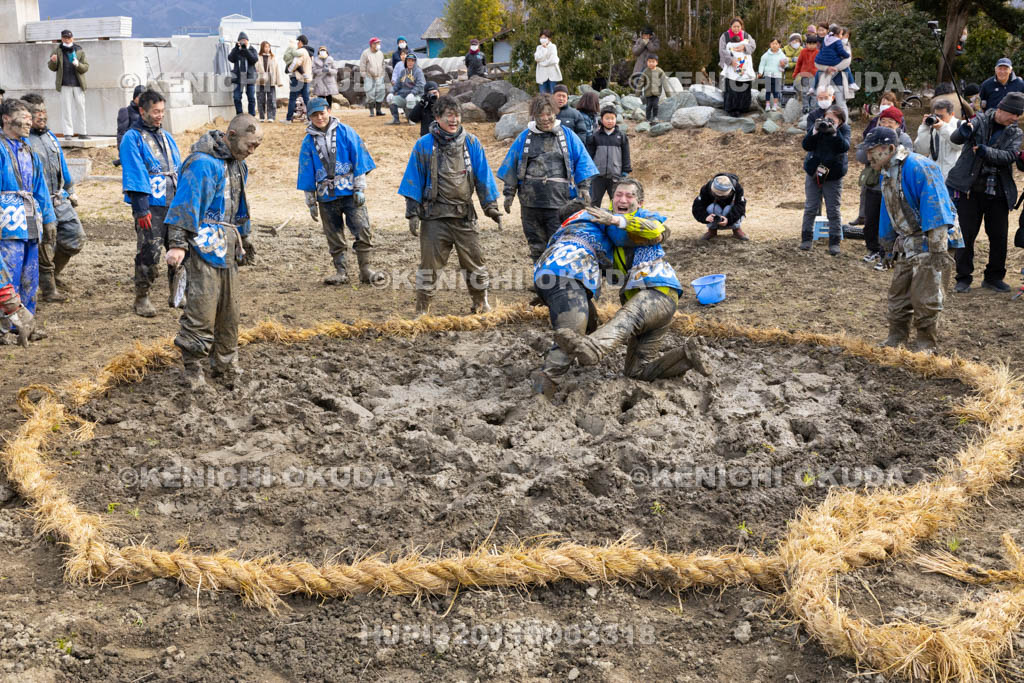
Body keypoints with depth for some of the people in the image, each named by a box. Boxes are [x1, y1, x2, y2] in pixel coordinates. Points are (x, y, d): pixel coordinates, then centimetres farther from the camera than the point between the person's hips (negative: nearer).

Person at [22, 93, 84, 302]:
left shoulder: (50, 136, 13)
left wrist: (70, 191, 22)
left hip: (60, 200, 7)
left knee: (76, 237, 8)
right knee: (44, 246, -1)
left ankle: (52, 273, 27)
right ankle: (48, 289, 12)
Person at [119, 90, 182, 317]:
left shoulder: (167, 137, 18)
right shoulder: (132, 138, -4)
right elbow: (134, 175, -12)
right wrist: (141, 209, -18)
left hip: (174, 204, 6)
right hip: (150, 206, -6)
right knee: (148, 253, -5)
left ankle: (176, 295, 19)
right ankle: (141, 299, 8)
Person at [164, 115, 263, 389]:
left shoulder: (237, 165, 16)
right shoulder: (203, 163, -15)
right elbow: (186, 202, -20)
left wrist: (239, 240, 30)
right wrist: (177, 243, -24)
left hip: (227, 248, 9)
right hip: (204, 246, -9)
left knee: (229, 310, 13)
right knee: (202, 309, -9)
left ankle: (226, 366, 25)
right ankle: (193, 369, 3)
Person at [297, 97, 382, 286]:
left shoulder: (345, 132, 1)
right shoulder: (308, 141, 7)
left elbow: (359, 159, 1)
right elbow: (307, 173, 12)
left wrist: (360, 188, -4)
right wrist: (311, 202, 10)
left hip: (350, 192, -2)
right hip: (326, 197, 2)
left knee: (362, 231, -9)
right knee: (334, 238, 7)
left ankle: (365, 271, 0)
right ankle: (341, 272, 18)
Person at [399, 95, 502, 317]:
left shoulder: (471, 143, 5)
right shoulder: (424, 145, 0)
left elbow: (483, 176, 10)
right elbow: (414, 180, 3)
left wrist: (490, 206, 5)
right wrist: (413, 213, -2)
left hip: (465, 215, 2)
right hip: (434, 215, -2)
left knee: (474, 261, 6)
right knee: (429, 263, 2)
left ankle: (481, 303, 24)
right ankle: (422, 310, 13)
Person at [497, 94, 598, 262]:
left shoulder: (567, 135, 7)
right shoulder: (524, 138, 10)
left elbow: (582, 161, 6)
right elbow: (511, 167, 12)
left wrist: (584, 187, -5)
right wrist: (509, 193, 8)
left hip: (560, 203, -2)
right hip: (530, 202, 2)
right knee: (536, 247, 10)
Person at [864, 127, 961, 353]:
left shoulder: (918, 167, -18)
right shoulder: (886, 174, 12)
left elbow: (934, 206, -23)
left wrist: (938, 247, -25)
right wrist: (890, 248, 23)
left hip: (928, 242, -9)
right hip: (905, 245, 9)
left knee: (924, 297, -4)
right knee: (898, 294, 11)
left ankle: (926, 343, 10)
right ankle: (896, 338, 23)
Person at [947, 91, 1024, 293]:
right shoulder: (979, 122, 2)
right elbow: (954, 138, -12)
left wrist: (986, 151, -24)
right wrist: (963, 132, -34)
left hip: (998, 193, 3)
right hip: (970, 190, -3)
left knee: (999, 236, 5)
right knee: (966, 234, -1)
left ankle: (994, 278, 19)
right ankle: (963, 278, 10)